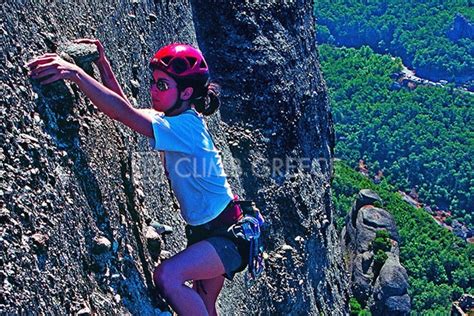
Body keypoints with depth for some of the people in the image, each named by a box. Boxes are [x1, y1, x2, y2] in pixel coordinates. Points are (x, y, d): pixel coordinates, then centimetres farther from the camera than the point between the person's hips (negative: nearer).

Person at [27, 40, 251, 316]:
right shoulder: (174, 117, 2)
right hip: (205, 230, 10)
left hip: (233, 232, -10)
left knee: (167, 276, -30)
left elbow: (124, 112, -35)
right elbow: (126, 107, 8)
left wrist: (75, 73, -37)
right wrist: (103, 64, -1)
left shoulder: (186, 127, -25)